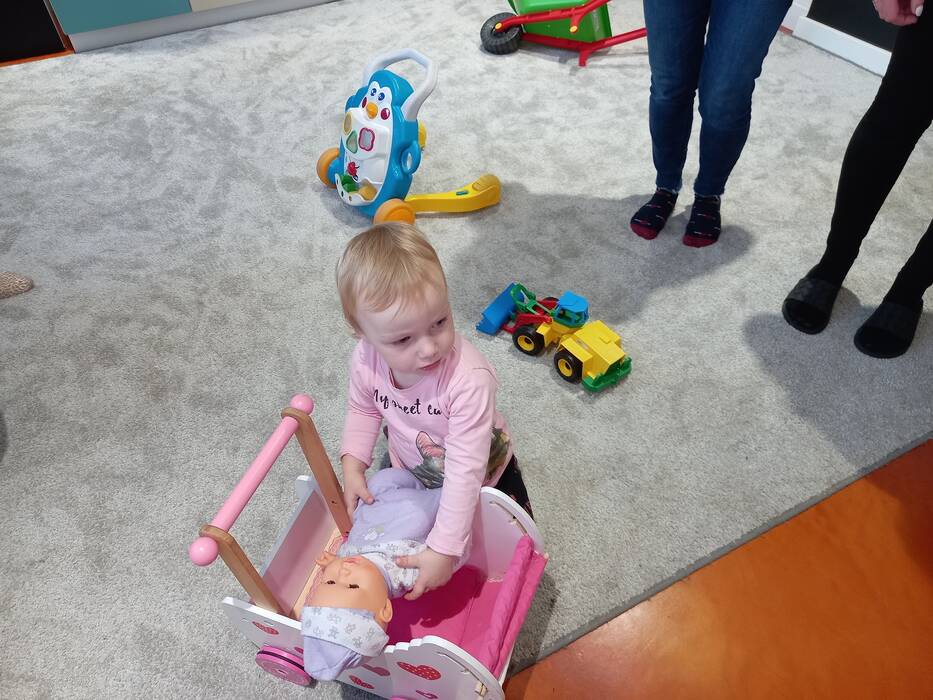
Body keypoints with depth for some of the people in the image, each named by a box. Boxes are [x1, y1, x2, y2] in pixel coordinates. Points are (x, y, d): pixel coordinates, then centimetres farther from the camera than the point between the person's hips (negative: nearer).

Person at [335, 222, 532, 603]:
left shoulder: (469, 378, -45)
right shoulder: (365, 360, -29)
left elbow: (465, 471, -40)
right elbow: (363, 409, -5)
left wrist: (443, 549, -38)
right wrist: (353, 465, -16)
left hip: (480, 472, -3)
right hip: (408, 467, 4)